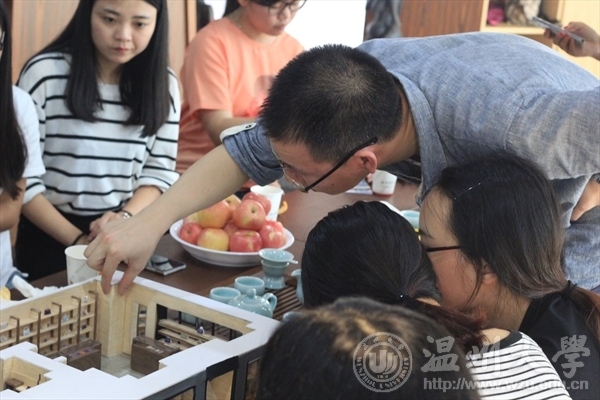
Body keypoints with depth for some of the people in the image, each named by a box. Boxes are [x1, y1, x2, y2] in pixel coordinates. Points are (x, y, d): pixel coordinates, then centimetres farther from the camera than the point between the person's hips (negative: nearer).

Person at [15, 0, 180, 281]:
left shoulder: (163, 84, -1)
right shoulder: (45, 73, -11)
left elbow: (159, 171, -1)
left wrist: (125, 217, -18)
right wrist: (76, 239, -16)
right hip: (50, 239, -2)